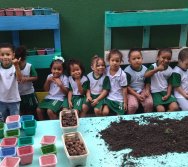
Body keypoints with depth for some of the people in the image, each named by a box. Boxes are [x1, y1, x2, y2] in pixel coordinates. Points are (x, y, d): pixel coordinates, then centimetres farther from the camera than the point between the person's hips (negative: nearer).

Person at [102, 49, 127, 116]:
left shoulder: (122, 74, -13)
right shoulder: (106, 71, -5)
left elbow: (124, 89, -7)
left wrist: (125, 102, -4)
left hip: (119, 100, -1)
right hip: (108, 97, 2)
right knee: (105, 112, -17)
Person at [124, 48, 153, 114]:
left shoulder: (145, 69, 1)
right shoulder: (127, 71, -12)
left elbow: (147, 82, 10)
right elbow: (127, 86, -11)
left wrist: (147, 91, -10)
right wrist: (136, 95, -16)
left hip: (143, 91, 4)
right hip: (131, 92, -3)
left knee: (149, 103, -20)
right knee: (133, 105, -27)